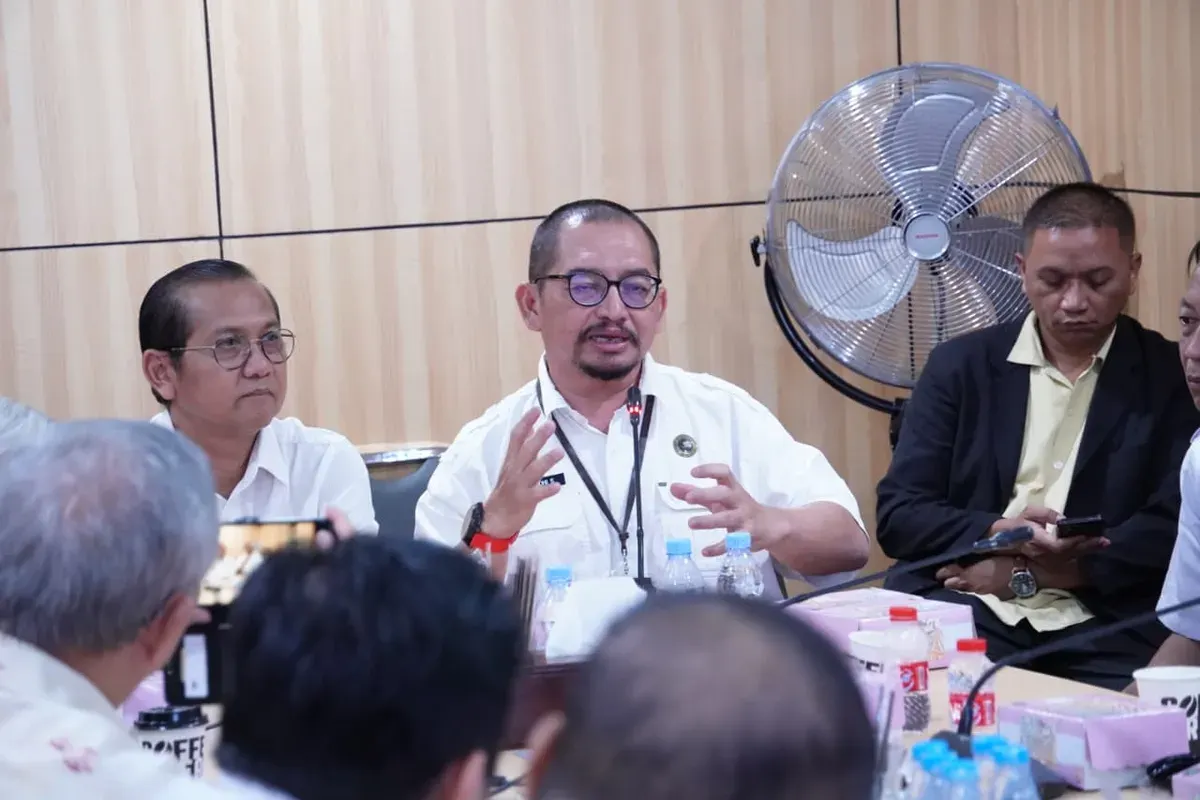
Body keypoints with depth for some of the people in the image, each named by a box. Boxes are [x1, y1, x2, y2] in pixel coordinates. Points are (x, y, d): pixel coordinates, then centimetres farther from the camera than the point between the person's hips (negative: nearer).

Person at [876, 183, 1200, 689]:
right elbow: (898, 514, 6)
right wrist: (996, 535, -14)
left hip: (1107, 623, -1)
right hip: (968, 608, 1)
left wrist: (1027, 573, -9)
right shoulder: (961, 365, 12)